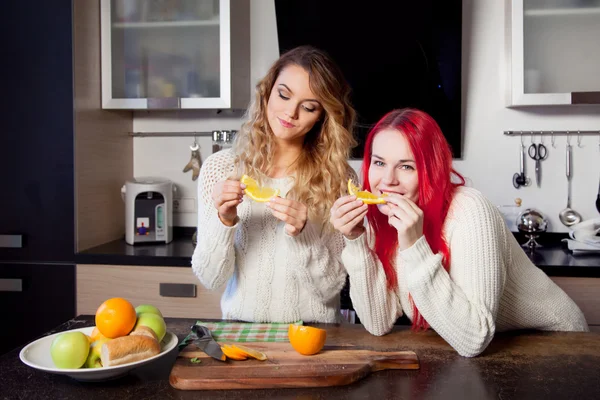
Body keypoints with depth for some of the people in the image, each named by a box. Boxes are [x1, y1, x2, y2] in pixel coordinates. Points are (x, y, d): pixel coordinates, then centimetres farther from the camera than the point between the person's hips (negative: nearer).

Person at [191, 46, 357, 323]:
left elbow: (331, 287, -4)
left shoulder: (338, 177, -3)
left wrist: (303, 233, -19)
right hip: (240, 331, 0)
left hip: (312, 332, 0)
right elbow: (210, 279, -3)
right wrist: (224, 221, -19)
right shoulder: (220, 168, -1)